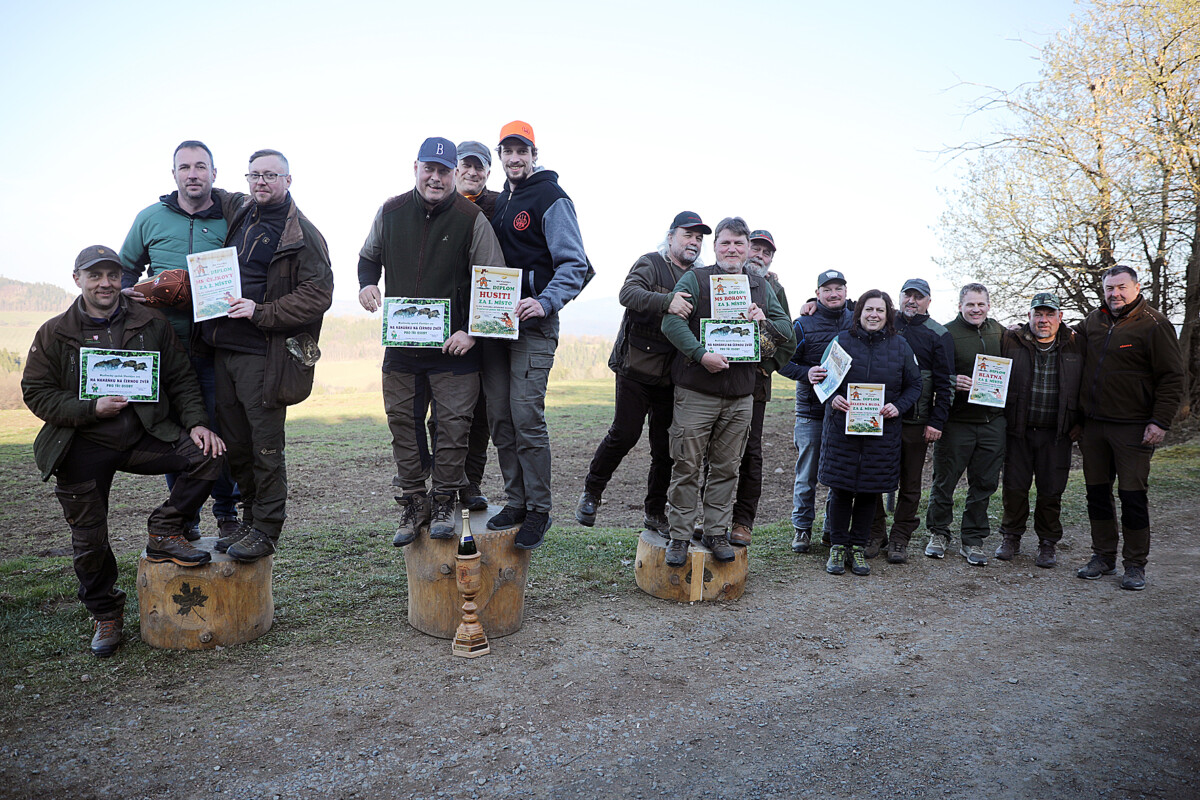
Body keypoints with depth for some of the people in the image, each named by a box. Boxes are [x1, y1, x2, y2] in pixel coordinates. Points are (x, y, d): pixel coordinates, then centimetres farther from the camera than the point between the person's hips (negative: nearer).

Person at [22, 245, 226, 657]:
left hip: (145, 437, 1)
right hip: (83, 449, -1)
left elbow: (181, 379, 4)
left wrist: (196, 422, -11)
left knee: (208, 453, -23)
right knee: (89, 539, 3)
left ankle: (165, 532, -6)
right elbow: (36, 393, 0)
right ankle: (106, 614, 26)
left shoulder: (153, 325, 2)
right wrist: (92, 409, -16)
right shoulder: (53, 334, 1)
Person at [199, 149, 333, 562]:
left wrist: (261, 312, -18)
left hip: (263, 355, -7)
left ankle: (266, 529, 11)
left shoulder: (302, 233, -5)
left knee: (266, 447, -2)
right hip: (222, 348, 7)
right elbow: (214, 198, 40)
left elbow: (318, 294, -12)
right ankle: (248, 521, 26)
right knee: (236, 443, 13)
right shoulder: (239, 211, 15)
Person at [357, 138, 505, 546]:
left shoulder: (471, 218, -6)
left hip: (454, 345, -3)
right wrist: (367, 283, 2)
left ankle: (444, 503, 19)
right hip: (400, 342, 4)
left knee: (453, 427, 1)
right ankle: (413, 505, 23)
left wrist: (471, 331, -13)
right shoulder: (391, 212, 6)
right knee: (403, 424, 9)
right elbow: (369, 256, 24)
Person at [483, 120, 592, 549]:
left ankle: (538, 510, 2)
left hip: (534, 325, -7)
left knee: (527, 418, -10)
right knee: (500, 419, 7)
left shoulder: (552, 199, -4)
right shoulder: (499, 201, 19)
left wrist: (545, 303, -25)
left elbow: (574, 264, -11)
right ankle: (515, 501, 19)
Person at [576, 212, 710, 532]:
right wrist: (667, 301, -37)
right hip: (637, 367, -5)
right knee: (625, 434, -6)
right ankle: (591, 492, 16)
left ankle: (656, 513, 20)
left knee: (665, 446, 6)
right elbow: (628, 293, -20)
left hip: (671, 374, 5)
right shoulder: (650, 264, -2)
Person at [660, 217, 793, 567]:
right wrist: (701, 354, -24)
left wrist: (766, 323, -6)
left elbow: (787, 331, 17)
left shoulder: (762, 288, 16)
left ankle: (717, 533, 21)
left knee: (726, 468, 10)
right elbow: (671, 321, -12)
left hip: (741, 397, 4)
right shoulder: (695, 279, 1)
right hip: (696, 392, -4)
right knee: (687, 466, -2)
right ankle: (680, 535, 9)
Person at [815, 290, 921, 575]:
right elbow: (823, 377, 6)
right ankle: (838, 546, 15)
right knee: (840, 489, 1)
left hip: (882, 430, 1)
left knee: (870, 490, 7)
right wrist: (832, 398, -14)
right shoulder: (842, 341, 3)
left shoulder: (900, 346, 6)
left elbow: (914, 385, 10)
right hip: (842, 427, -1)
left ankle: (859, 547, 21)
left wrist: (898, 406, -8)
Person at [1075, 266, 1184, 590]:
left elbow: (1172, 377, -7)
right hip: (1093, 424, 5)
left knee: (1132, 495, -1)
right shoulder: (1093, 321, 10)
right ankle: (1103, 556, 23)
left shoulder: (1154, 325, -6)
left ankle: (1135, 565, 12)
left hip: (1132, 428, -5)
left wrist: (1160, 421, -13)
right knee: (1097, 491, 10)